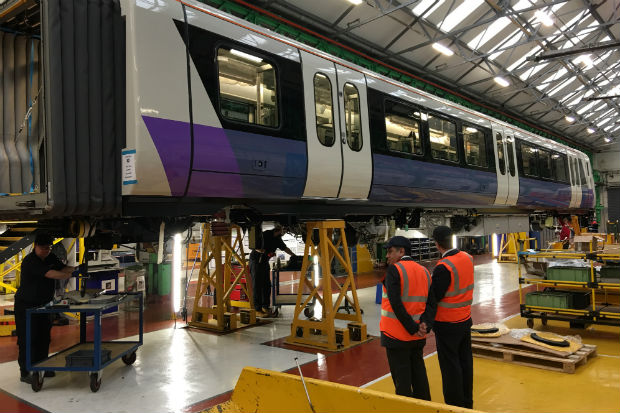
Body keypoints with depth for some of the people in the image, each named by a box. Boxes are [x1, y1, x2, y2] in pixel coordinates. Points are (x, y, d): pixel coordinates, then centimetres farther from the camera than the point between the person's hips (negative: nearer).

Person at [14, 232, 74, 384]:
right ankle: (25, 372, 4)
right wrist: (71, 274, -37)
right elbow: (50, 274, -32)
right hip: (26, 305, -7)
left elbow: (62, 268, 0)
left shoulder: (51, 258, 4)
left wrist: (75, 268, -20)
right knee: (28, 338, -5)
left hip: (43, 305, 8)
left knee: (44, 337, 11)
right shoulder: (30, 261, -21)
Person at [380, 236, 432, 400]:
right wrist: (421, 326, 5)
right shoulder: (424, 271, 7)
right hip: (418, 336, 7)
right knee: (418, 373, 19)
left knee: (401, 378, 4)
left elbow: (395, 303, -22)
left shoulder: (394, 270, -13)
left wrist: (411, 328, -18)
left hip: (396, 335, -6)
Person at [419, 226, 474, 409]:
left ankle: (455, 405, 16)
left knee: (450, 367, 5)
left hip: (447, 325, -8)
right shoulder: (468, 258, -2)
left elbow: (434, 298, -23)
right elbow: (460, 286, 0)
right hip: (465, 320, 8)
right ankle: (467, 403, 33)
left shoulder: (443, 268, -25)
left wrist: (426, 322, -16)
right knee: (465, 362, 19)